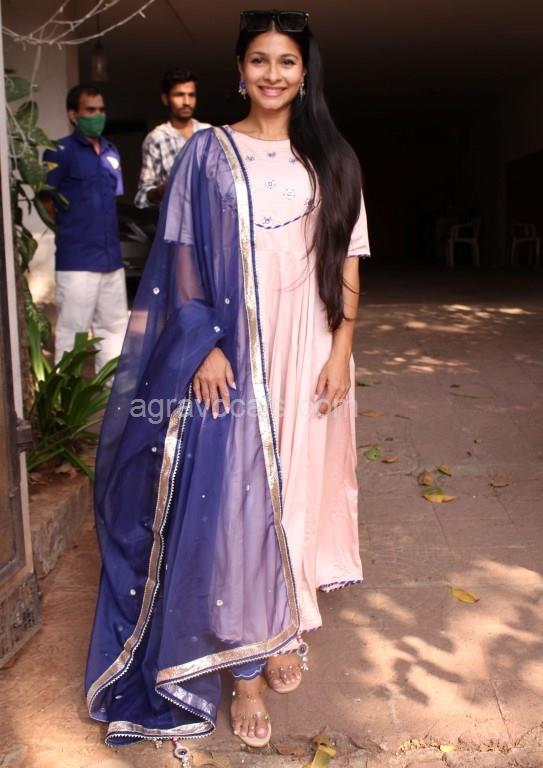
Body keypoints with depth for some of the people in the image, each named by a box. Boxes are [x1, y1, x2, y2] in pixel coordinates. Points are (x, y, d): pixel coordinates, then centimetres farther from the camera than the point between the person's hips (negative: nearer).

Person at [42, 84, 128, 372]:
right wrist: (75, 230, 1)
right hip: (77, 260, -7)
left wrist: (106, 234, 12)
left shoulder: (111, 152, 13)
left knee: (114, 326, 13)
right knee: (71, 330, -1)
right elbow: (46, 201, -5)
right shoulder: (60, 152, -7)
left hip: (112, 257, 7)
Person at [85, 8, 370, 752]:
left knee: (296, 489, 10)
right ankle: (245, 670, 12)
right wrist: (206, 346, -10)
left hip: (308, 351, 3)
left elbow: (346, 262, 7)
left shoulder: (329, 158, 9)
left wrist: (341, 348, -2)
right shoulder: (209, 152, 3)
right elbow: (184, 257, -1)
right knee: (234, 499, -2)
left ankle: (283, 631, 31)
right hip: (234, 352, -2)